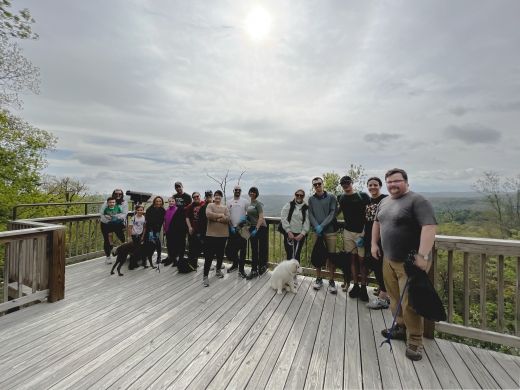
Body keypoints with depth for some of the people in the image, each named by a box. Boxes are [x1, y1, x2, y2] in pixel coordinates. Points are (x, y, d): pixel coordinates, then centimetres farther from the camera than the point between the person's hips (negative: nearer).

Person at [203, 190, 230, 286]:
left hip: (223, 234, 3)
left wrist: (216, 218, -15)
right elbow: (208, 214, -18)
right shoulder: (210, 205, 2)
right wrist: (220, 215, -12)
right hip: (211, 234, -3)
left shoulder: (225, 208, 9)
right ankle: (205, 276, 3)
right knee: (209, 255, -4)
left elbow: (228, 218, -7)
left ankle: (218, 270, 37)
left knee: (220, 253, 15)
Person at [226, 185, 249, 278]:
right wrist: (231, 226, -3)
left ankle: (241, 269, 11)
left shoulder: (245, 202, 1)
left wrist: (245, 217, -13)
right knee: (229, 249, 8)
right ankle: (235, 263, 32)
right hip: (232, 228, 3)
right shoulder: (229, 202, 6)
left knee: (242, 249, 0)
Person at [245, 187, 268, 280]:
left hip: (261, 228, -6)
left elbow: (261, 217, -15)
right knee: (254, 250, 6)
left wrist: (256, 229, -21)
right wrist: (245, 217, -1)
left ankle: (262, 267, 23)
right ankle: (254, 271, 10)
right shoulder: (249, 204, 12)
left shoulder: (258, 203, -9)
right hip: (252, 228, 6)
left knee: (262, 249, 5)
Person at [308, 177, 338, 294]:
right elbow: (310, 215, 2)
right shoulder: (311, 199, 8)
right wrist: (316, 226, -15)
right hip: (316, 231, 2)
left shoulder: (331, 197, 2)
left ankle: (331, 281, 18)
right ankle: (318, 279, 24)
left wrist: (322, 226, -15)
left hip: (330, 231, -2)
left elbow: (333, 214, -6)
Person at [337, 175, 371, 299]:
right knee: (352, 259, 9)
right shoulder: (340, 197, 7)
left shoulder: (363, 196, -5)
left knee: (362, 260, 1)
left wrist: (364, 233, -13)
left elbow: (369, 216, -7)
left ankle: (363, 288, 15)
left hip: (361, 232, -3)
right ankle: (355, 286, 19)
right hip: (348, 232, 3)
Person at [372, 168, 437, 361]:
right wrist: (374, 243, 13)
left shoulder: (417, 201, -14)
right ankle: (401, 328, 34)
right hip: (389, 259, 7)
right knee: (395, 297, 17)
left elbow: (430, 227, -22)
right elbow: (377, 222, 20)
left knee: (410, 302, 0)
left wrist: (422, 255, -28)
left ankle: (414, 341, 17)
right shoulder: (384, 202, 10)